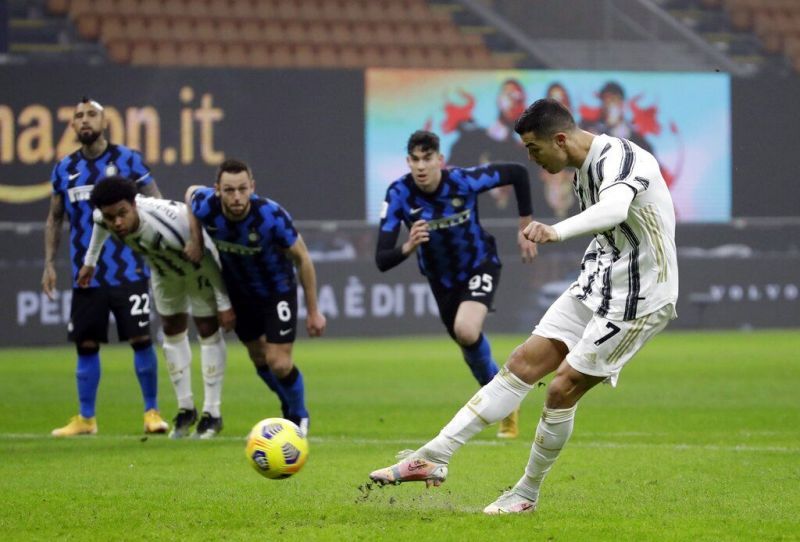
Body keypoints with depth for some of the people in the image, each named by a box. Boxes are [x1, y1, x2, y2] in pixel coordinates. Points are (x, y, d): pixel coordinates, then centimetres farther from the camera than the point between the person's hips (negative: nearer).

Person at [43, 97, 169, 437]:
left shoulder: (128, 160, 0)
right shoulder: (64, 169, 9)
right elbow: (55, 220, 17)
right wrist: (49, 263, 9)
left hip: (128, 271, -3)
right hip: (85, 275, 3)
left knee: (141, 339, -5)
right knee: (86, 344, 5)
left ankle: (152, 412, 6)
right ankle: (85, 419, 14)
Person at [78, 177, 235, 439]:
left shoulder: (169, 225, -48)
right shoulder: (103, 218, -31)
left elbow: (207, 258, -33)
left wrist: (224, 304, -26)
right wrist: (90, 262, 9)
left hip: (198, 267, -6)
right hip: (165, 267, 6)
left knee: (208, 330, -4)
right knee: (172, 330, 12)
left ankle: (211, 413, 4)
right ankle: (185, 409, 24)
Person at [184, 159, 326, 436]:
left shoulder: (271, 216, -35)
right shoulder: (206, 207, -27)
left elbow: (302, 259, -19)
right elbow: (191, 191, 2)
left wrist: (313, 311, -13)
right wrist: (196, 240, -8)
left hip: (277, 290, -4)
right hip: (239, 291, 4)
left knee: (279, 363, -10)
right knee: (259, 358, 15)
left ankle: (299, 416, 19)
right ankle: (289, 407, 43)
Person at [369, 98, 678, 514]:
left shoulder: (620, 158, -22)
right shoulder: (584, 168, 9)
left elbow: (614, 209, -44)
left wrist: (557, 231, -61)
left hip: (636, 299, -9)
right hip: (596, 286, 9)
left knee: (562, 390, -8)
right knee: (523, 363, 1)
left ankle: (527, 493, 11)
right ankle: (434, 457, 0)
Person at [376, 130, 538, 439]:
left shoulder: (464, 181, -29)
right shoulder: (399, 194, -26)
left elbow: (517, 173, -11)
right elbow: (382, 260, -30)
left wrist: (526, 227, -8)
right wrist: (408, 248, -51)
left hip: (480, 266, -3)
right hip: (442, 279, 3)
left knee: (467, 332, -29)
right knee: (469, 345, 16)